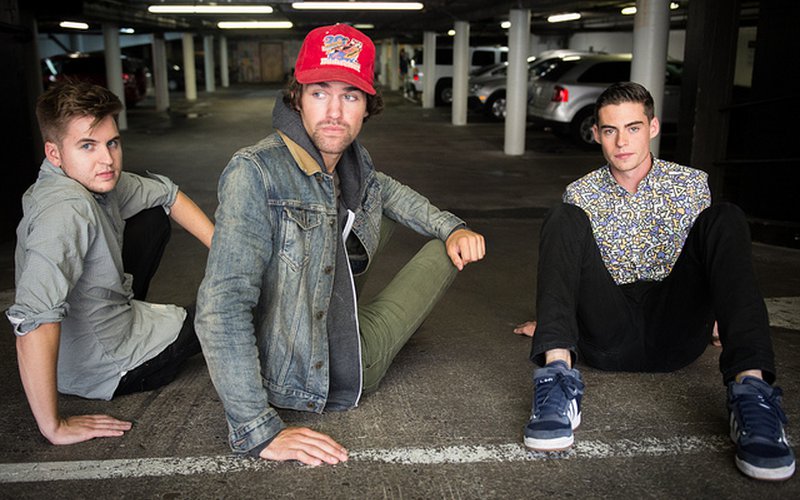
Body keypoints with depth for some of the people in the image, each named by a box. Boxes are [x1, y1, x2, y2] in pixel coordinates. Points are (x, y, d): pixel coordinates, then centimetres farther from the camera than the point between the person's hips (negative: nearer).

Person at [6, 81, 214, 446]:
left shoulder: (96, 179, -7)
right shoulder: (68, 207, -33)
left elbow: (165, 193, 8)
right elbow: (34, 318, -42)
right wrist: (53, 427, -38)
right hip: (108, 368, -8)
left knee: (154, 217, 13)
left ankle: (131, 316, 19)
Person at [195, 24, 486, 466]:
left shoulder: (354, 163, -3)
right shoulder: (256, 173, -25)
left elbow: (386, 190, 22)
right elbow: (222, 308, -30)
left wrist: (452, 228, 6)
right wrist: (257, 431, -33)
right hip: (299, 383, -7)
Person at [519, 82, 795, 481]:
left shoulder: (692, 184, 10)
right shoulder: (581, 194, 10)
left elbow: (706, 255, 19)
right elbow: (571, 259, 21)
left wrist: (719, 320, 19)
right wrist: (554, 320, 20)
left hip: (673, 335, 0)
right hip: (607, 337, 0)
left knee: (724, 219, -20)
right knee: (564, 219, -20)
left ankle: (750, 387, -40)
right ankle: (558, 371, -42)